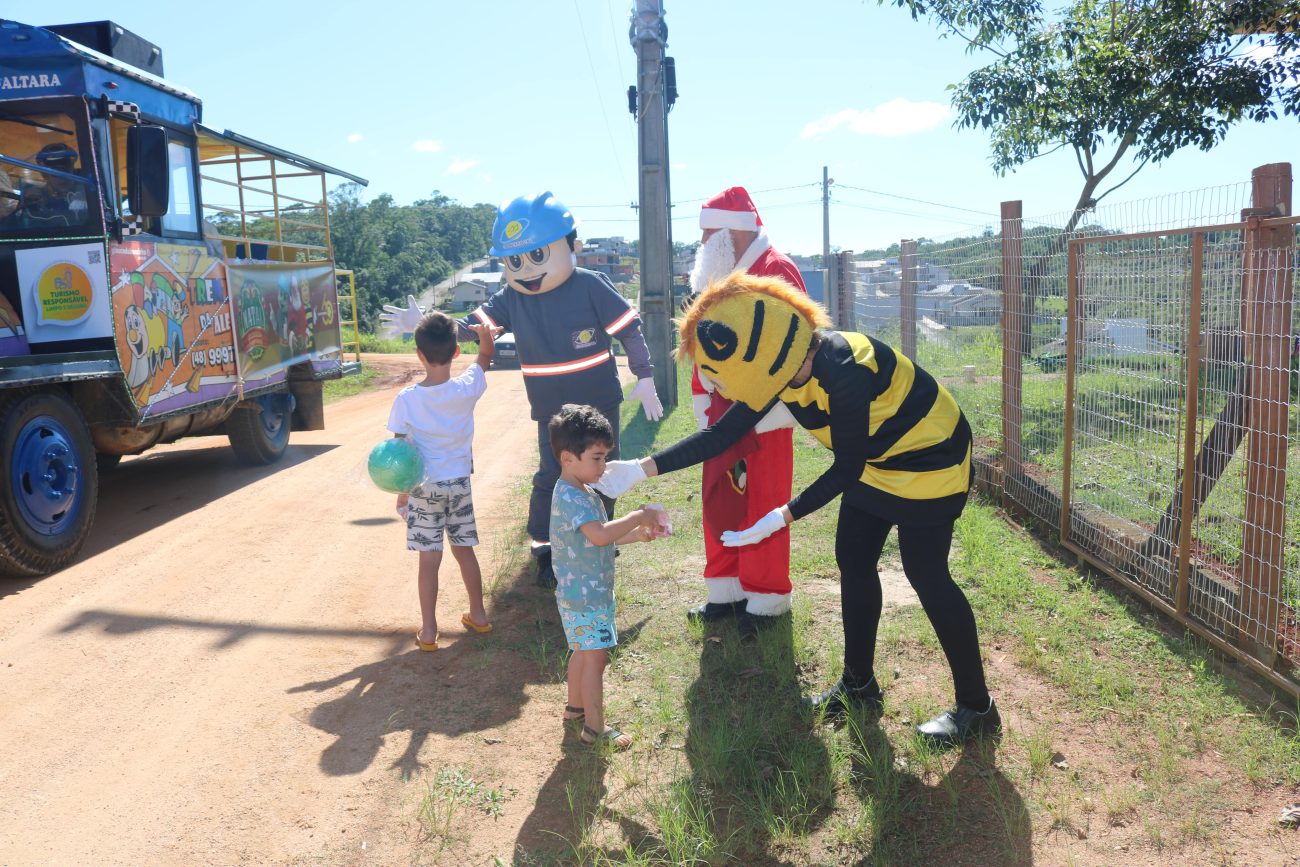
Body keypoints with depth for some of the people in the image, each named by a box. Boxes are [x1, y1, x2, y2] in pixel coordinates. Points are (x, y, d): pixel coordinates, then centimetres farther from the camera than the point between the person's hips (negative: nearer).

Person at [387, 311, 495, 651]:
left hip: (424, 487, -2)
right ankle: (478, 615, 30)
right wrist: (484, 333, 13)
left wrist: (402, 490, -1)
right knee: (464, 550, 17)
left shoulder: (406, 399, -15)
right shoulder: (466, 389, -10)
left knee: (430, 558, 3)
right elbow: (484, 359, 14)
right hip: (459, 483, 2)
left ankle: (428, 631, 11)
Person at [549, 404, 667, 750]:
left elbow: (600, 537, 18)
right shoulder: (571, 497, -24)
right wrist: (638, 516, -27)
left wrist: (637, 534, 6)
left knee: (582, 652, 23)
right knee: (595, 657, -2)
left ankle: (575, 706, 39)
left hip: (581, 593, 10)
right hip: (586, 597, -10)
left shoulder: (580, 494, 10)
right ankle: (595, 728, 7)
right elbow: (600, 535, -37)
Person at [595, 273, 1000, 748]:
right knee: (853, 563, 9)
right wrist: (642, 469, -10)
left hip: (928, 459, -8)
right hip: (875, 463, 9)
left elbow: (846, 471, -25)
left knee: (926, 575, -5)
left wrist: (782, 517, -28)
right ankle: (859, 684, 26)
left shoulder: (843, 373, -36)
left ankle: (975, 707, 11)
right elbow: (724, 432, -5)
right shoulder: (784, 366, -10)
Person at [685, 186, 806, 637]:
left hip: (764, 415, -8)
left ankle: (765, 598, 15)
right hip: (722, 412, 8)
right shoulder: (716, 276, 14)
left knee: (762, 509, 1)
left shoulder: (776, 270, -11)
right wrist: (705, 404, 11)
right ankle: (726, 589, 25)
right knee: (719, 503, 12)